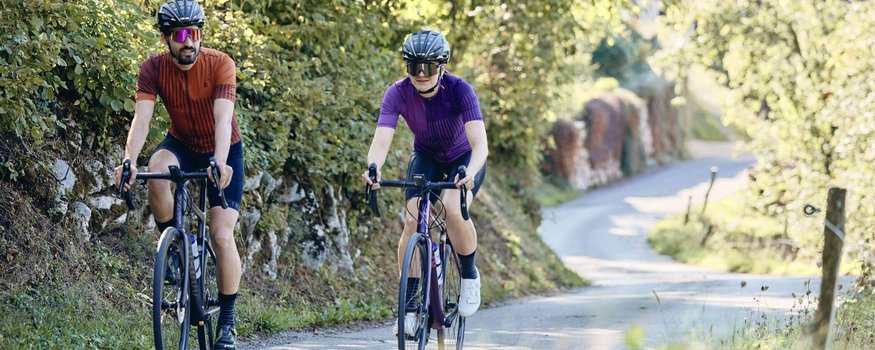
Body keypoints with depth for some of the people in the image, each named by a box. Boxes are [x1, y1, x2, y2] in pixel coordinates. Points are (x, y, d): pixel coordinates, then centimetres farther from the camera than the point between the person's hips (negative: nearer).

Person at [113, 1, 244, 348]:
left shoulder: (220, 64, -25)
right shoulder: (154, 68, -19)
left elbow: (223, 118, -35)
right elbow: (141, 118, -29)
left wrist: (220, 164, -52)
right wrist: (129, 161, -46)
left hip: (224, 151, -2)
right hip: (181, 144, 2)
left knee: (222, 236, -12)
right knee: (156, 172, -35)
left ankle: (227, 322, 1)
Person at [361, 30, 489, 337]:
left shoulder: (459, 90, -30)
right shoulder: (398, 94, -24)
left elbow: (479, 142, -39)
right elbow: (381, 139, -34)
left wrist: (470, 174, -59)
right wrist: (373, 168, -57)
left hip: (464, 159, -2)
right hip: (426, 159, 2)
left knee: (453, 209, -30)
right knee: (412, 220, -20)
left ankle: (469, 275, -4)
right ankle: (409, 302, -9)